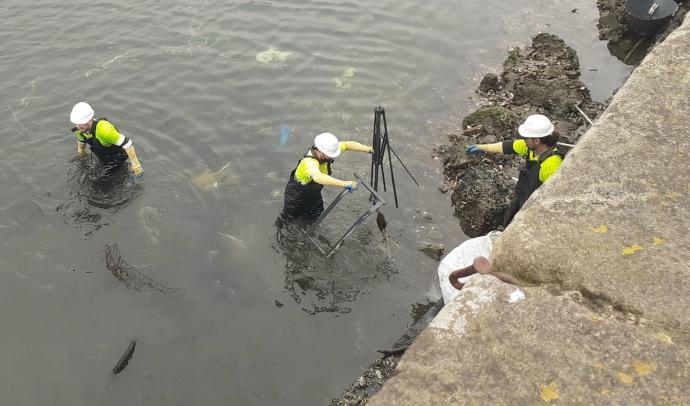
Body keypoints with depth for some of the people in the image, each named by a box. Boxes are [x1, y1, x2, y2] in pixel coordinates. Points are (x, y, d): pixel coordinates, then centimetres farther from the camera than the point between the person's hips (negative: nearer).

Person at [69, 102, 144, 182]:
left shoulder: (104, 129, -41)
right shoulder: (80, 128, -17)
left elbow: (126, 143, -36)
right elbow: (81, 141, 9)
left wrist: (135, 165, -29)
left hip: (117, 156, -8)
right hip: (102, 157, 8)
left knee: (101, 181, -18)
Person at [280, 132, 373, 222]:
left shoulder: (327, 150, -24)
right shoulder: (309, 162, -45)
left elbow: (348, 144, -14)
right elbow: (318, 177, -66)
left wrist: (369, 149, -25)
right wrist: (344, 184, -76)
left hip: (314, 193, 6)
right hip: (296, 195, -6)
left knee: (313, 219, 18)